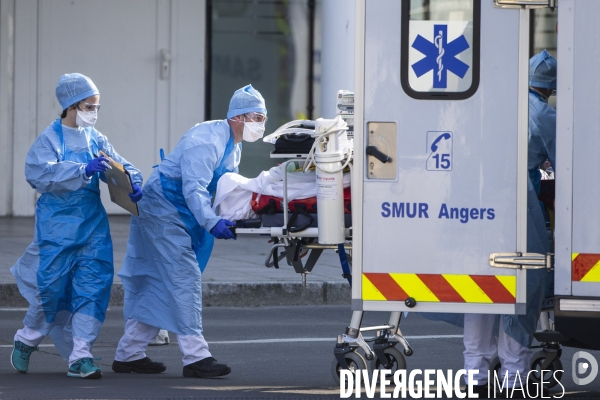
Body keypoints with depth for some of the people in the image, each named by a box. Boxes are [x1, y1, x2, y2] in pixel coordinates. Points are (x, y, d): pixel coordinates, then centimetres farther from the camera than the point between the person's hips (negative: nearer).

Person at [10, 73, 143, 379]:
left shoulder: (95, 138, 7)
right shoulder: (50, 139, -8)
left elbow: (121, 165, 9)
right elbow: (40, 174, -22)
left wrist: (133, 182, -13)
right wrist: (84, 170, -29)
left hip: (93, 222, 5)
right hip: (58, 224, -5)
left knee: (93, 285, -2)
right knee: (51, 285, 1)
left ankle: (81, 357, 2)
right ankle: (27, 340, 27)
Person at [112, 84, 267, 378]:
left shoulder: (234, 146, 10)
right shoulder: (207, 139, -22)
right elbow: (193, 189, -30)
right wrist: (212, 223, -40)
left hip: (181, 216, 10)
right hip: (163, 208, -10)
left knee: (160, 284, 11)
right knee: (185, 279, -13)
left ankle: (129, 354, 16)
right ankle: (195, 357, -13)